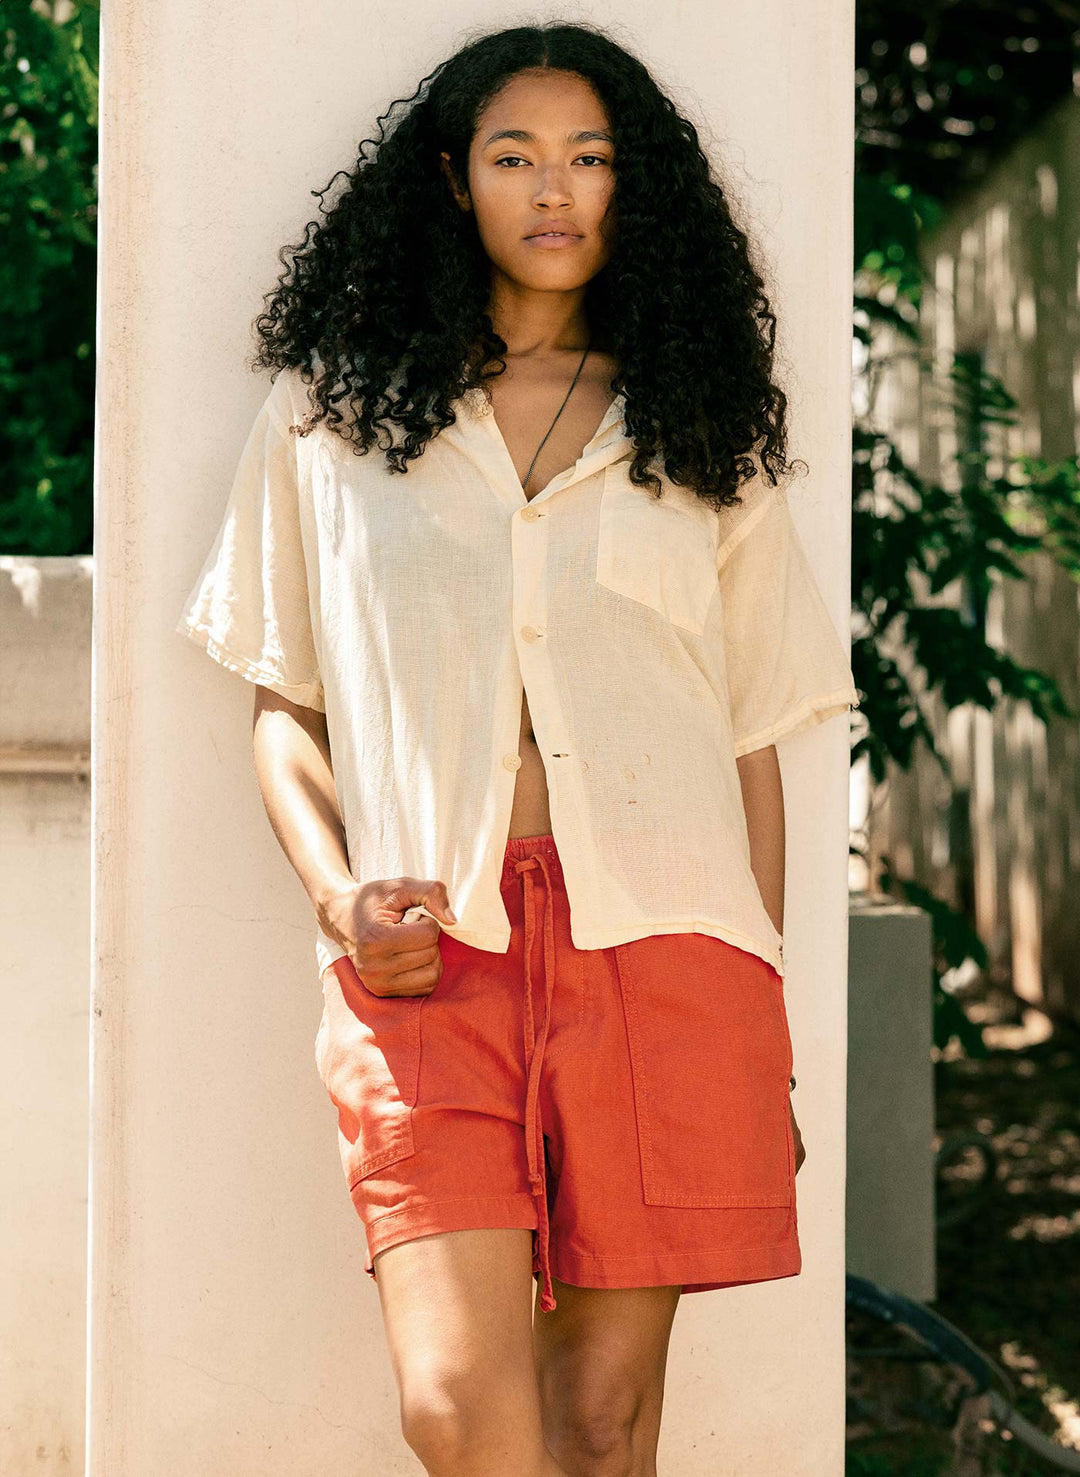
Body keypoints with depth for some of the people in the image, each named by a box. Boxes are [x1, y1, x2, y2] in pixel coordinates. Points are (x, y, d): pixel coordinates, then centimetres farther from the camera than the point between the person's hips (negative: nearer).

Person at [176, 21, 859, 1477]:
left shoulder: (707, 433, 17)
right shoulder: (332, 413, 15)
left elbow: (755, 743, 15)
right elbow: (282, 703, 17)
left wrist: (767, 1029, 9)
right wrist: (337, 891, -3)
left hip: (662, 937, 1)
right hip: (429, 954, 0)